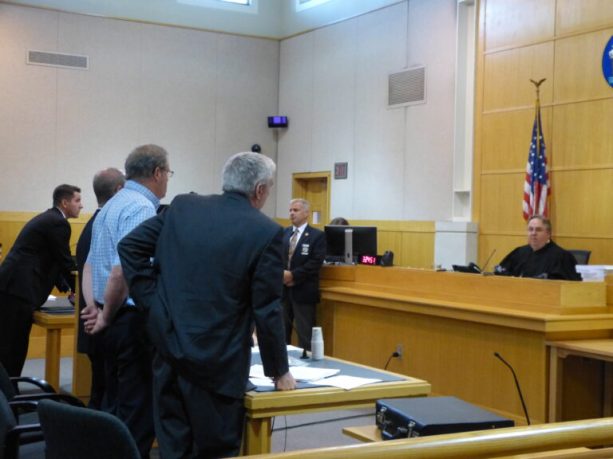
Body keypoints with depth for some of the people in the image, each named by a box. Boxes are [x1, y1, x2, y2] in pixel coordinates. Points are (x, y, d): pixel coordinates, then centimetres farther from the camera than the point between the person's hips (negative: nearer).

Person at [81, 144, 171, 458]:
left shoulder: (113, 205, 16)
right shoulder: (142, 208, -15)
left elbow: (90, 264, 16)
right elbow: (122, 271, -24)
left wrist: (93, 306, 5)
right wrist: (106, 316, -11)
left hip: (115, 323, 10)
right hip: (134, 322, -10)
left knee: (114, 408, 17)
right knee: (138, 413, -3)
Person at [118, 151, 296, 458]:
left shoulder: (182, 206, 3)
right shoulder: (265, 232, -10)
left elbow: (129, 246, 4)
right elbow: (267, 311, -9)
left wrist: (154, 303, 6)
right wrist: (279, 371, 2)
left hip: (168, 349, 5)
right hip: (216, 363, -5)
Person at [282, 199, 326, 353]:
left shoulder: (317, 236, -3)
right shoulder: (283, 233, 12)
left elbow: (315, 263, -13)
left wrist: (293, 275, -17)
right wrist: (280, 274, -10)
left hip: (303, 291, -5)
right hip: (282, 289, 5)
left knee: (305, 334, -1)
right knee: (281, 331, 12)